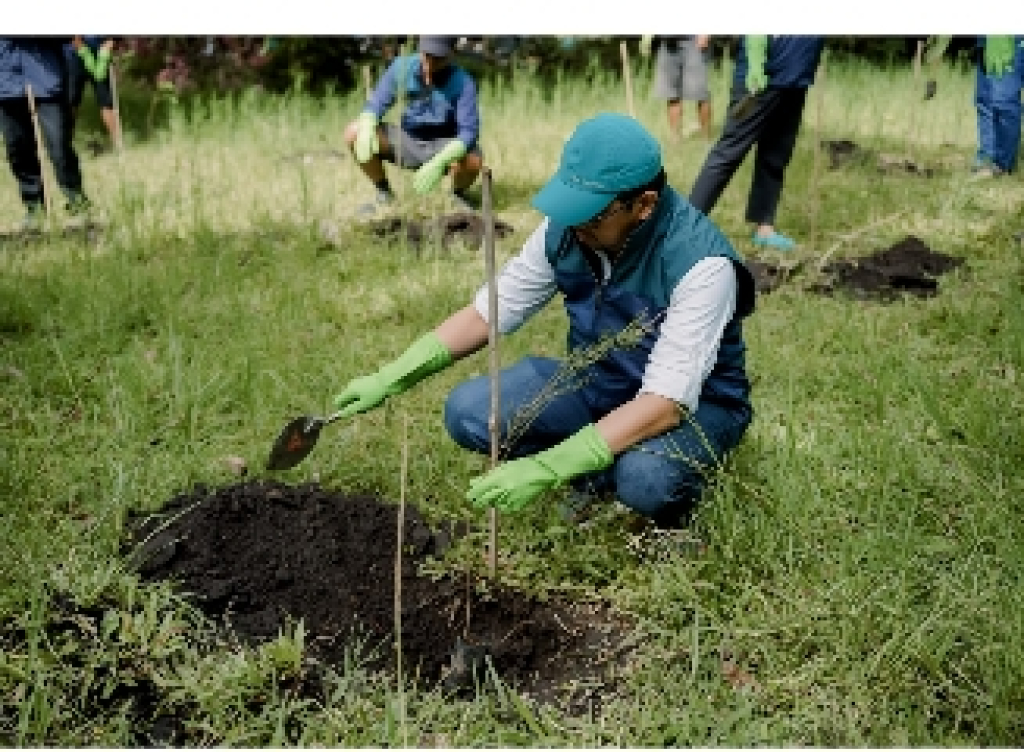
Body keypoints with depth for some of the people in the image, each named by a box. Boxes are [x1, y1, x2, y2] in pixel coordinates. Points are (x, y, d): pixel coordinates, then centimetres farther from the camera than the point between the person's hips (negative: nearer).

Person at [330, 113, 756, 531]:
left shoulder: (700, 263, -30)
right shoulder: (565, 229, -13)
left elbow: (666, 401, -35)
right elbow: (490, 311, -2)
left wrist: (548, 468, -43)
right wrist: (392, 377, -12)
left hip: (693, 401, -5)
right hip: (595, 380, 5)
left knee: (644, 480, -38)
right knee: (466, 413, -15)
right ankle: (594, 475, 4)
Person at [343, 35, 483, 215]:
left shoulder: (463, 83, -23)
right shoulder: (402, 66, -12)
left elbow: (469, 132, -29)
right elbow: (376, 104, -10)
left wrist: (439, 162, -44)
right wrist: (367, 129, -34)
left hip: (445, 149, -3)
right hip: (408, 142, 3)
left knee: (473, 160, -37)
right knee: (354, 133, -18)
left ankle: (458, 194, -1)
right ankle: (384, 193, 2)